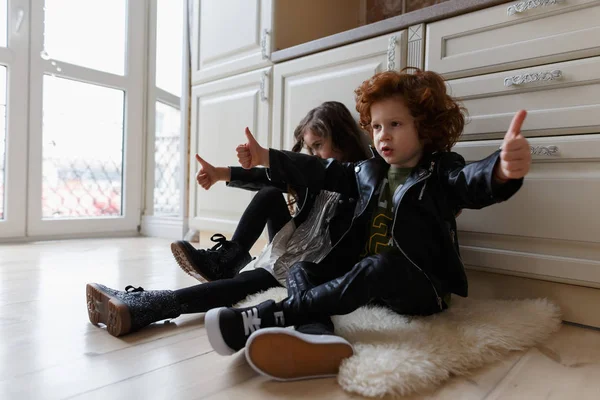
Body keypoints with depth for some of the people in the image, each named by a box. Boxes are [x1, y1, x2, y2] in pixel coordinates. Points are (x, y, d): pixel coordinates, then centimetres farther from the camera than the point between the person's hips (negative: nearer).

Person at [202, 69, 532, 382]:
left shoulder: (441, 172, -5)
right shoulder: (367, 171, 12)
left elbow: (474, 181, -27)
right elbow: (319, 172, 13)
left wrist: (502, 169, -52)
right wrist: (266, 158, 9)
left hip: (419, 288, -6)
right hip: (368, 281, 7)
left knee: (376, 268, -36)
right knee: (301, 269, -5)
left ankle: (272, 315, -36)